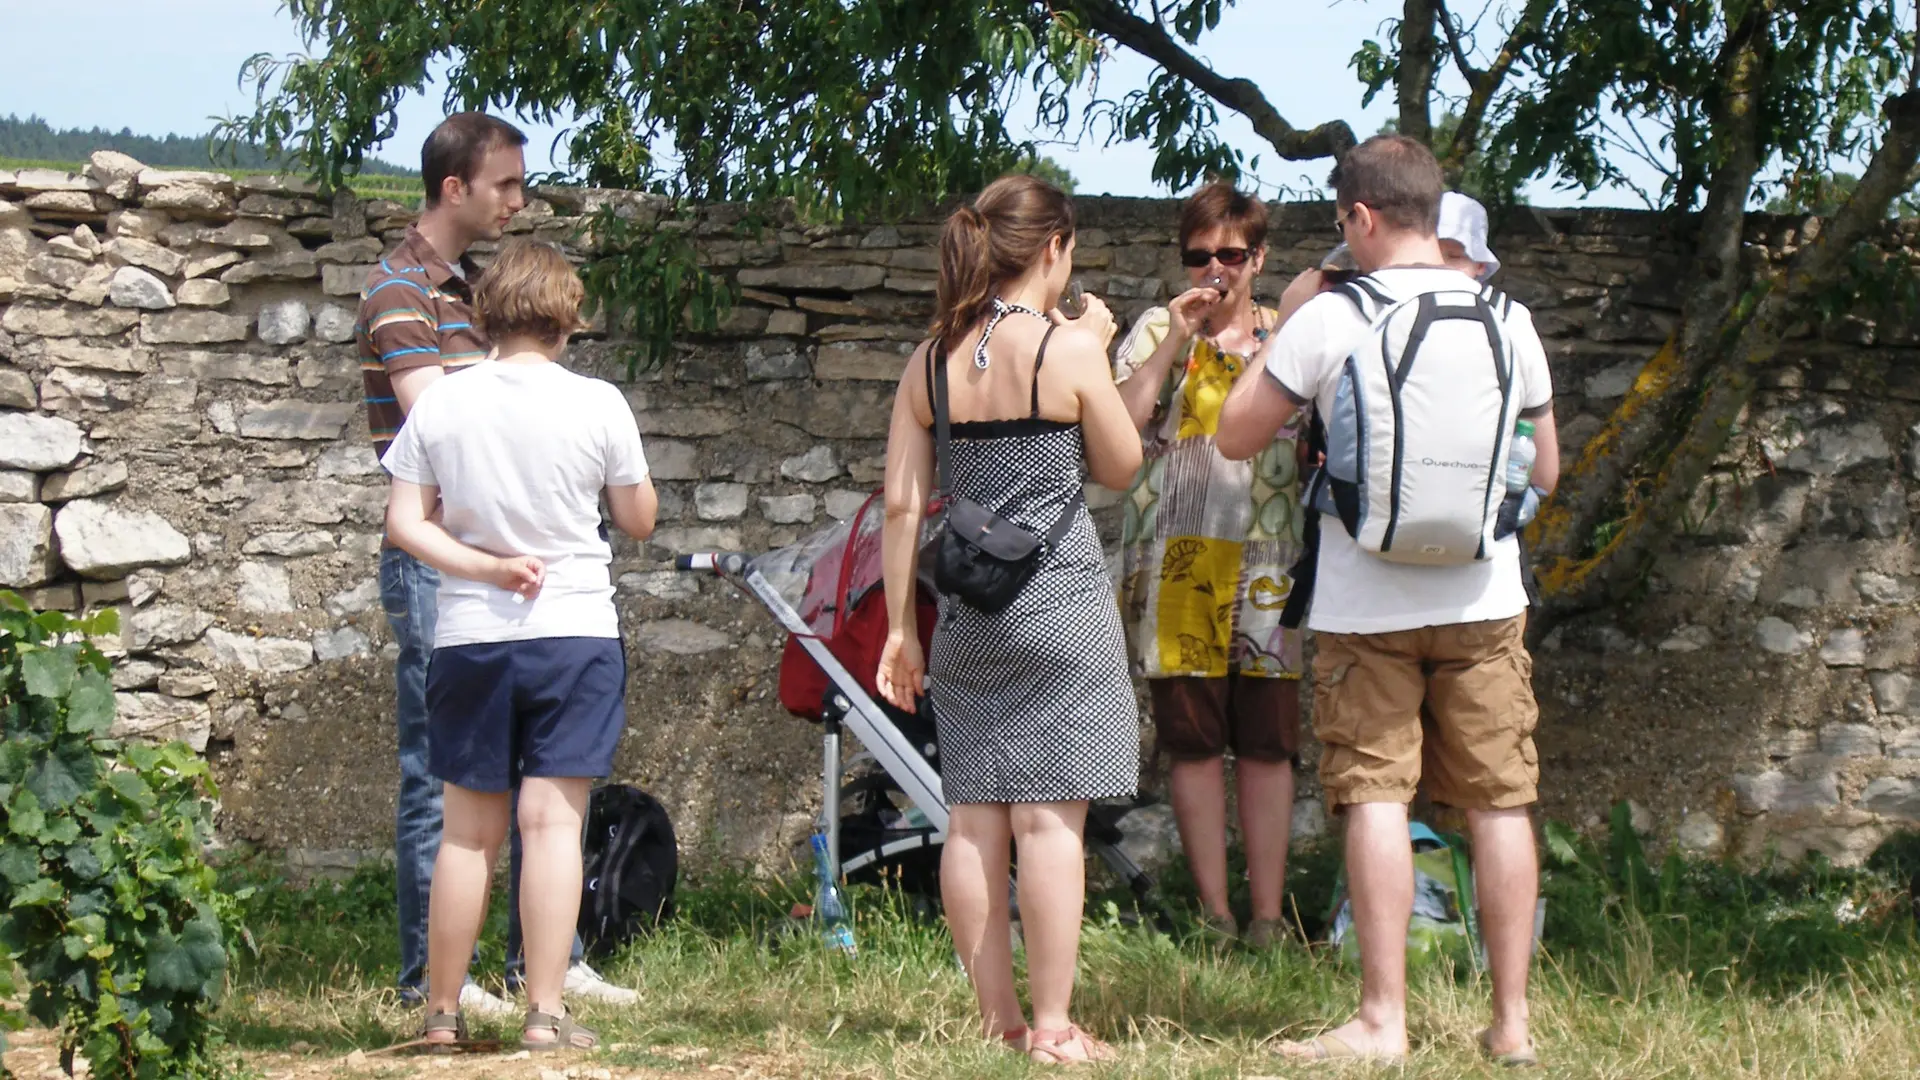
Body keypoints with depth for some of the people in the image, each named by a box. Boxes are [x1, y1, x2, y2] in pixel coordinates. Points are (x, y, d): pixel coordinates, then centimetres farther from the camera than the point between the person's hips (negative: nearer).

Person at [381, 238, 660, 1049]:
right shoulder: (597, 405, -6)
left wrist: (480, 564, -7)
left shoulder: (438, 406, 0)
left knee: (469, 830, 10)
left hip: (469, 638, 2)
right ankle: (546, 1013, -6)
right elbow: (639, 520, 5)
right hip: (575, 629, -2)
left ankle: (442, 1011, 16)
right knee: (553, 820, -2)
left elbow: (404, 524, -4)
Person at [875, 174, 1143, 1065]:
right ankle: (1053, 1026, -2)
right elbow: (1120, 467, 4)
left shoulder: (931, 361, 5)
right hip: (1060, 601, -5)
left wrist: (901, 627, 11)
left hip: (966, 609, 5)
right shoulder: (1068, 348, -8)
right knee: (1050, 817, -3)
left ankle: (998, 1018, 13)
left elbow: (901, 504, 5)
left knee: (975, 818, 7)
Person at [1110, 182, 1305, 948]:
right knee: (1194, 744, 1)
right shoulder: (1157, 332, 9)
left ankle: (1267, 918, 2)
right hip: (1177, 561, -1)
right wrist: (1176, 340, -11)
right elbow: (1119, 423, -7)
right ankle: (1213, 915, 6)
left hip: (1266, 564, 1)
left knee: (1267, 745, -2)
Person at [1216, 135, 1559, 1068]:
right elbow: (1545, 472, 12)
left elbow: (1237, 435, 1)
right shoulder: (1506, 317, 4)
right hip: (1484, 598, 3)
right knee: (1499, 802, 6)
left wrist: (1283, 324, 11)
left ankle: (1382, 1020, -5)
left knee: (1376, 797, -1)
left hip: (1366, 604, -3)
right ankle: (1512, 1020, 8)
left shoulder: (1329, 317, -7)